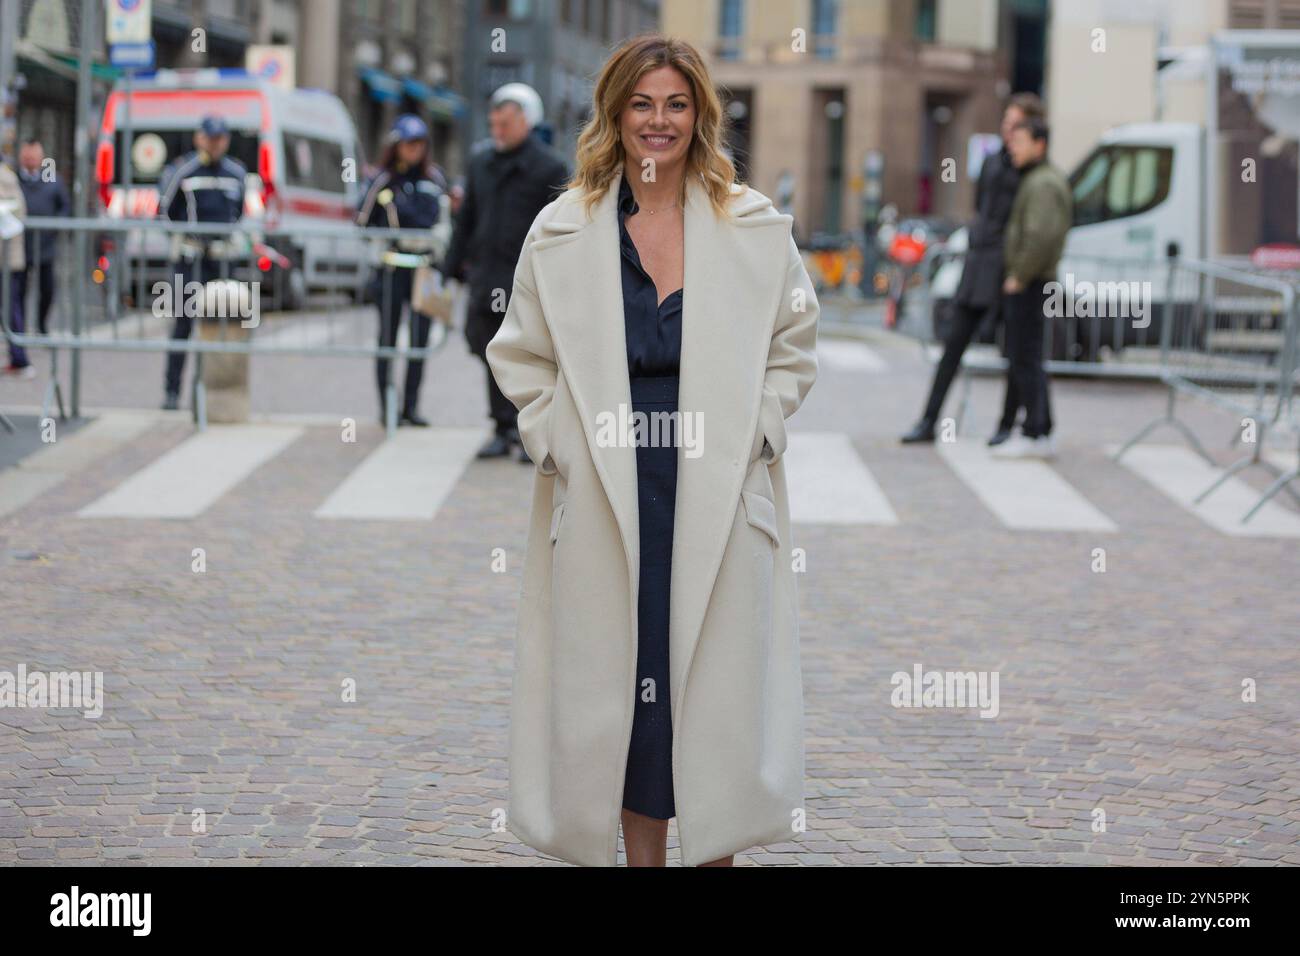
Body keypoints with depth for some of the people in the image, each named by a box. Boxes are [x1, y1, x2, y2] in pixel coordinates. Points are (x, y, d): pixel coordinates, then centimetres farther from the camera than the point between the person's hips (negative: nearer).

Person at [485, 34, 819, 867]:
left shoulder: (756, 228, 5)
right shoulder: (563, 232, 5)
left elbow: (794, 345, 12)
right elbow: (522, 357, 11)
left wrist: (754, 433, -1)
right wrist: (556, 446, -1)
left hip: (719, 495, 0)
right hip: (605, 500, 0)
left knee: (719, 675, 1)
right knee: (622, 676, 5)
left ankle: (717, 847, 12)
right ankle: (643, 853, 16)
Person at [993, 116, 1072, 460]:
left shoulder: (1041, 184, -16)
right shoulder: (1052, 179, 17)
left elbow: (1041, 235, -29)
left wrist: (1019, 278, -20)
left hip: (1027, 285, -10)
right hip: (1036, 282, 10)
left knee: (1025, 358, -8)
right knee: (1026, 358, 13)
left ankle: (1035, 436, -8)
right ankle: (1040, 433, 16)